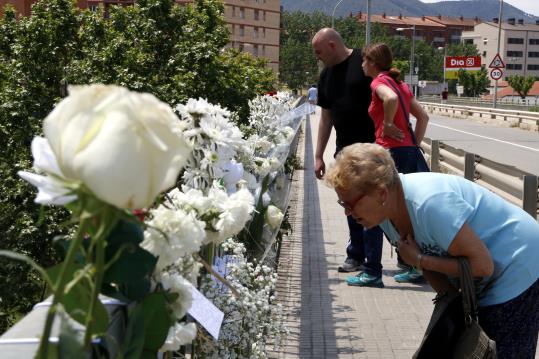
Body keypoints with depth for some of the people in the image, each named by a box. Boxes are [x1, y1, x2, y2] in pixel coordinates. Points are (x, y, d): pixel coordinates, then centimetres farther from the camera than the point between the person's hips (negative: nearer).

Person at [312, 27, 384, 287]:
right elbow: (326, 117, 17)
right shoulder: (326, 75, 13)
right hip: (345, 149, 8)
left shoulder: (365, 63, -10)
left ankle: (373, 271, -4)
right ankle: (356, 255, 35)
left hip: (370, 147, -8)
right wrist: (318, 156, 16)